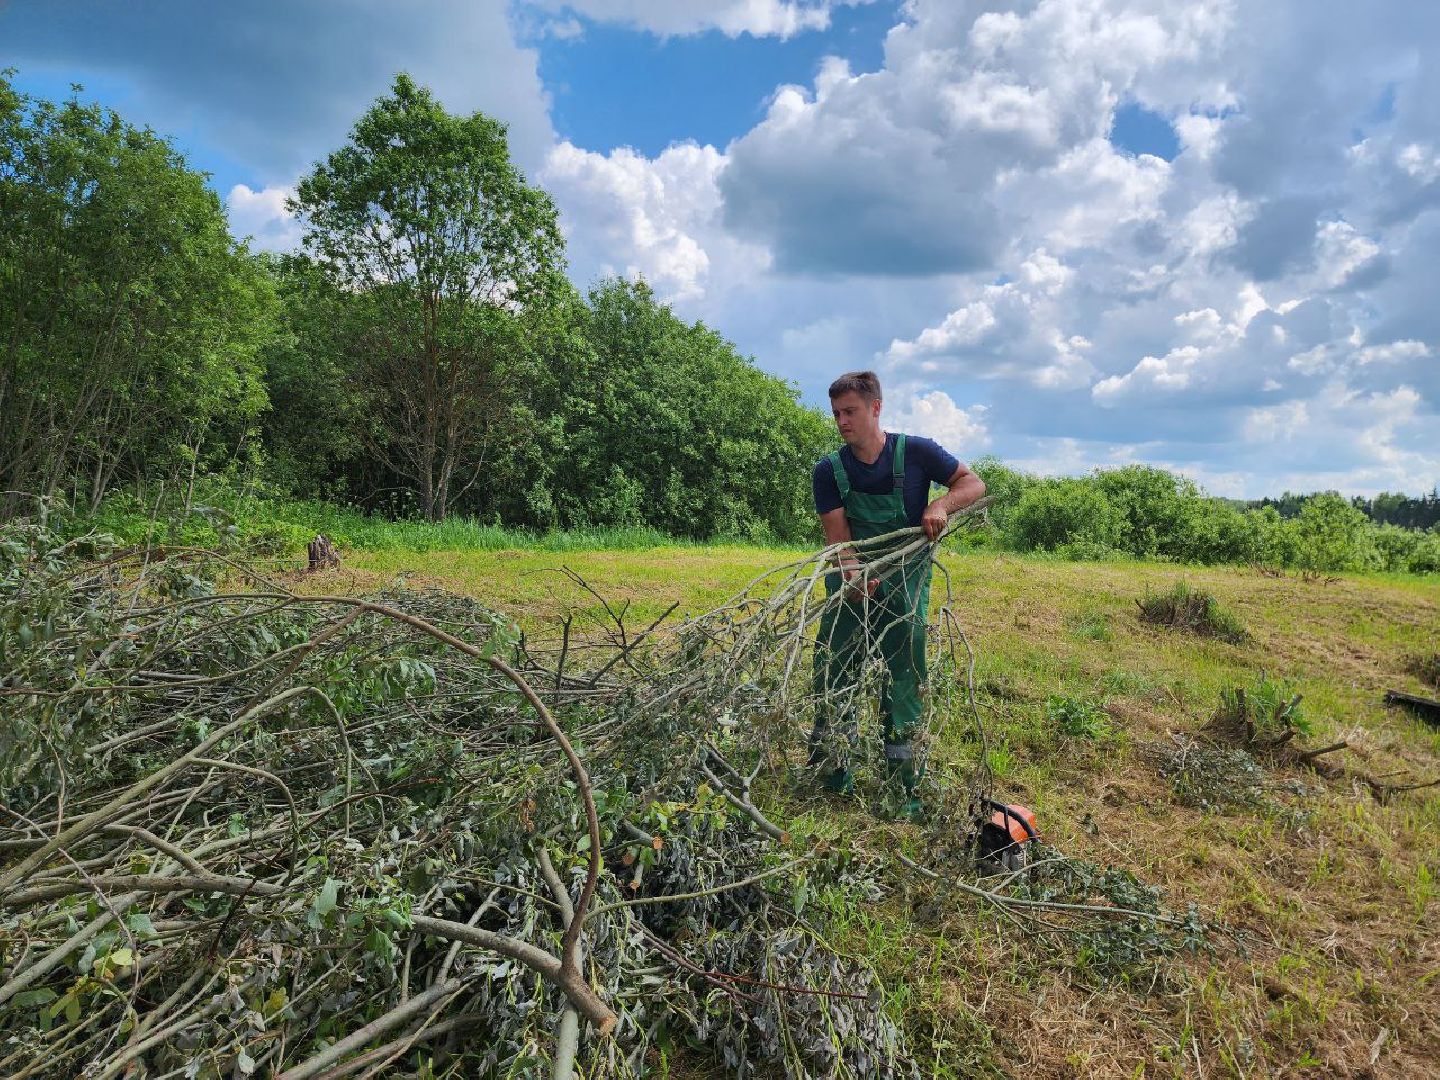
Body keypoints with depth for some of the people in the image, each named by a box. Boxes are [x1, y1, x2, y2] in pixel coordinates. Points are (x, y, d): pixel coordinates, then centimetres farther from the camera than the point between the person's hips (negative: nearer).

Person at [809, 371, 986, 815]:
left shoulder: (916, 453, -10)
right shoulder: (829, 471, -5)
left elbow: (974, 483, 0)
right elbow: (837, 536, -12)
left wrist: (942, 504, -22)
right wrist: (853, 575, -32)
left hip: (905, 585, -2)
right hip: (852, 583, 2)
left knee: (904, 684, 1)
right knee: (831, 677, 5)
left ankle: (903, 787, 14)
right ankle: (831, 772, 23)